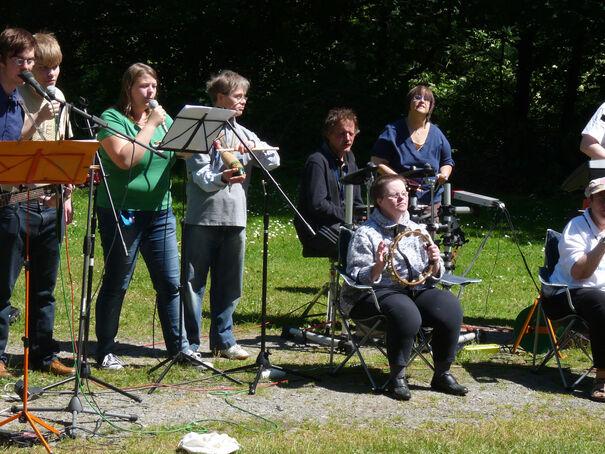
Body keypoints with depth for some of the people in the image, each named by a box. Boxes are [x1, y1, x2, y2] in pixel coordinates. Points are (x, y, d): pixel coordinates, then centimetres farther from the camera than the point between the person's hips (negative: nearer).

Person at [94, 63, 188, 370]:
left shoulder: (162, 117, 13)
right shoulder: (112, 119, -7)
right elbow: (125, 159, -21)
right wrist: (150, 125, -15)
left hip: (160, 212, 6)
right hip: (122, 213, -6)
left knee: (170, 283, 4)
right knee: (116, 284, 0)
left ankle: (178, 346, 12)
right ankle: (105, 352, 10)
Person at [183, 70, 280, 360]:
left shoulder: (244, 134, 16)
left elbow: (273, 161, 5)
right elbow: (200, 176, -12)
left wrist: (253, 148, -12)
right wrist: (222, 178, -31)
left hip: (235, 218, 6)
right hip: (203, 217, -5)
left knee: (229, 284, 10)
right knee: (194, 281, -3)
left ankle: (222, 340, 19)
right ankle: (189, 342, 3)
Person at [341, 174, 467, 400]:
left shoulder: (418, 231, 16)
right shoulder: (366, 234, 0)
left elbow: (432, 278, 17)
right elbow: (357, 277, -6)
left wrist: (435, 263, -6)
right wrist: (378, 267, -25)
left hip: (416, 289, 5)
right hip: (377, 292, -5)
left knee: (450, 306, -24)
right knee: (406, 313, -38)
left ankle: (442, 374, -12)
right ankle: (397, 377, -23)